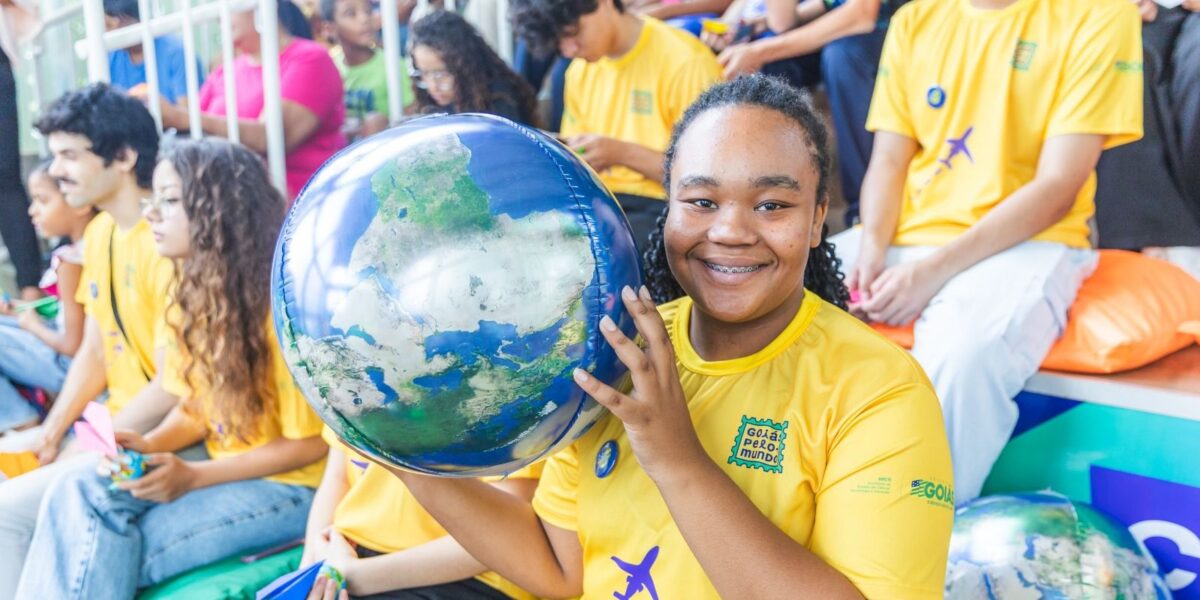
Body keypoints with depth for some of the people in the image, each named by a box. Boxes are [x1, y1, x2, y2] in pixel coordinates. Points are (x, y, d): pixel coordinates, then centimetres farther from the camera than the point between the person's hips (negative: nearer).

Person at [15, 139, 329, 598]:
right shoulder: (193, 294, 5)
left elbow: (311, 443, -15)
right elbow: (195, 409, 13)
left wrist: (193, 476, -17)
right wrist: (148, 446, -8)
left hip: (286, 486, -7)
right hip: (219, 468, 7)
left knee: (105, 555, -19)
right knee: (79, 491, -17)